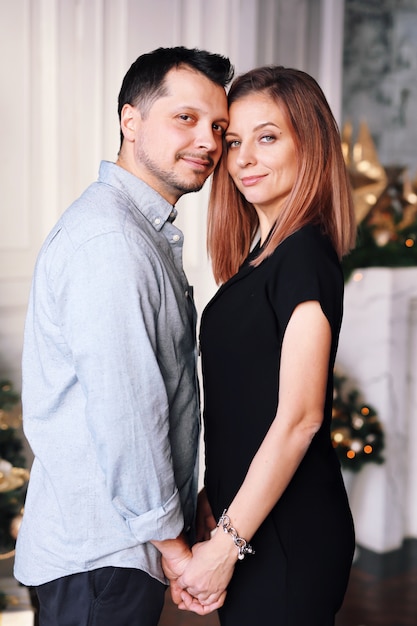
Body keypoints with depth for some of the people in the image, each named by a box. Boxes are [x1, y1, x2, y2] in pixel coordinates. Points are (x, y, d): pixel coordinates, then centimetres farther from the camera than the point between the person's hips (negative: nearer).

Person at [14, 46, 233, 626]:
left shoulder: (143, 230, 13)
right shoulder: (108, 241, -22)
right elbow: (124, 414, -25)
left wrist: (178, 510, 18)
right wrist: (172, 544, -15)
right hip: (101, 556, -10)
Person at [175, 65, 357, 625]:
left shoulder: (304, 254, -18)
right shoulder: (258, 255, 9)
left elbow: (300, 417, -22)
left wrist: (227, 544, -18)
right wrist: (212, 498, 13)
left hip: (286, 536, -8)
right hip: (248, 519, 8)